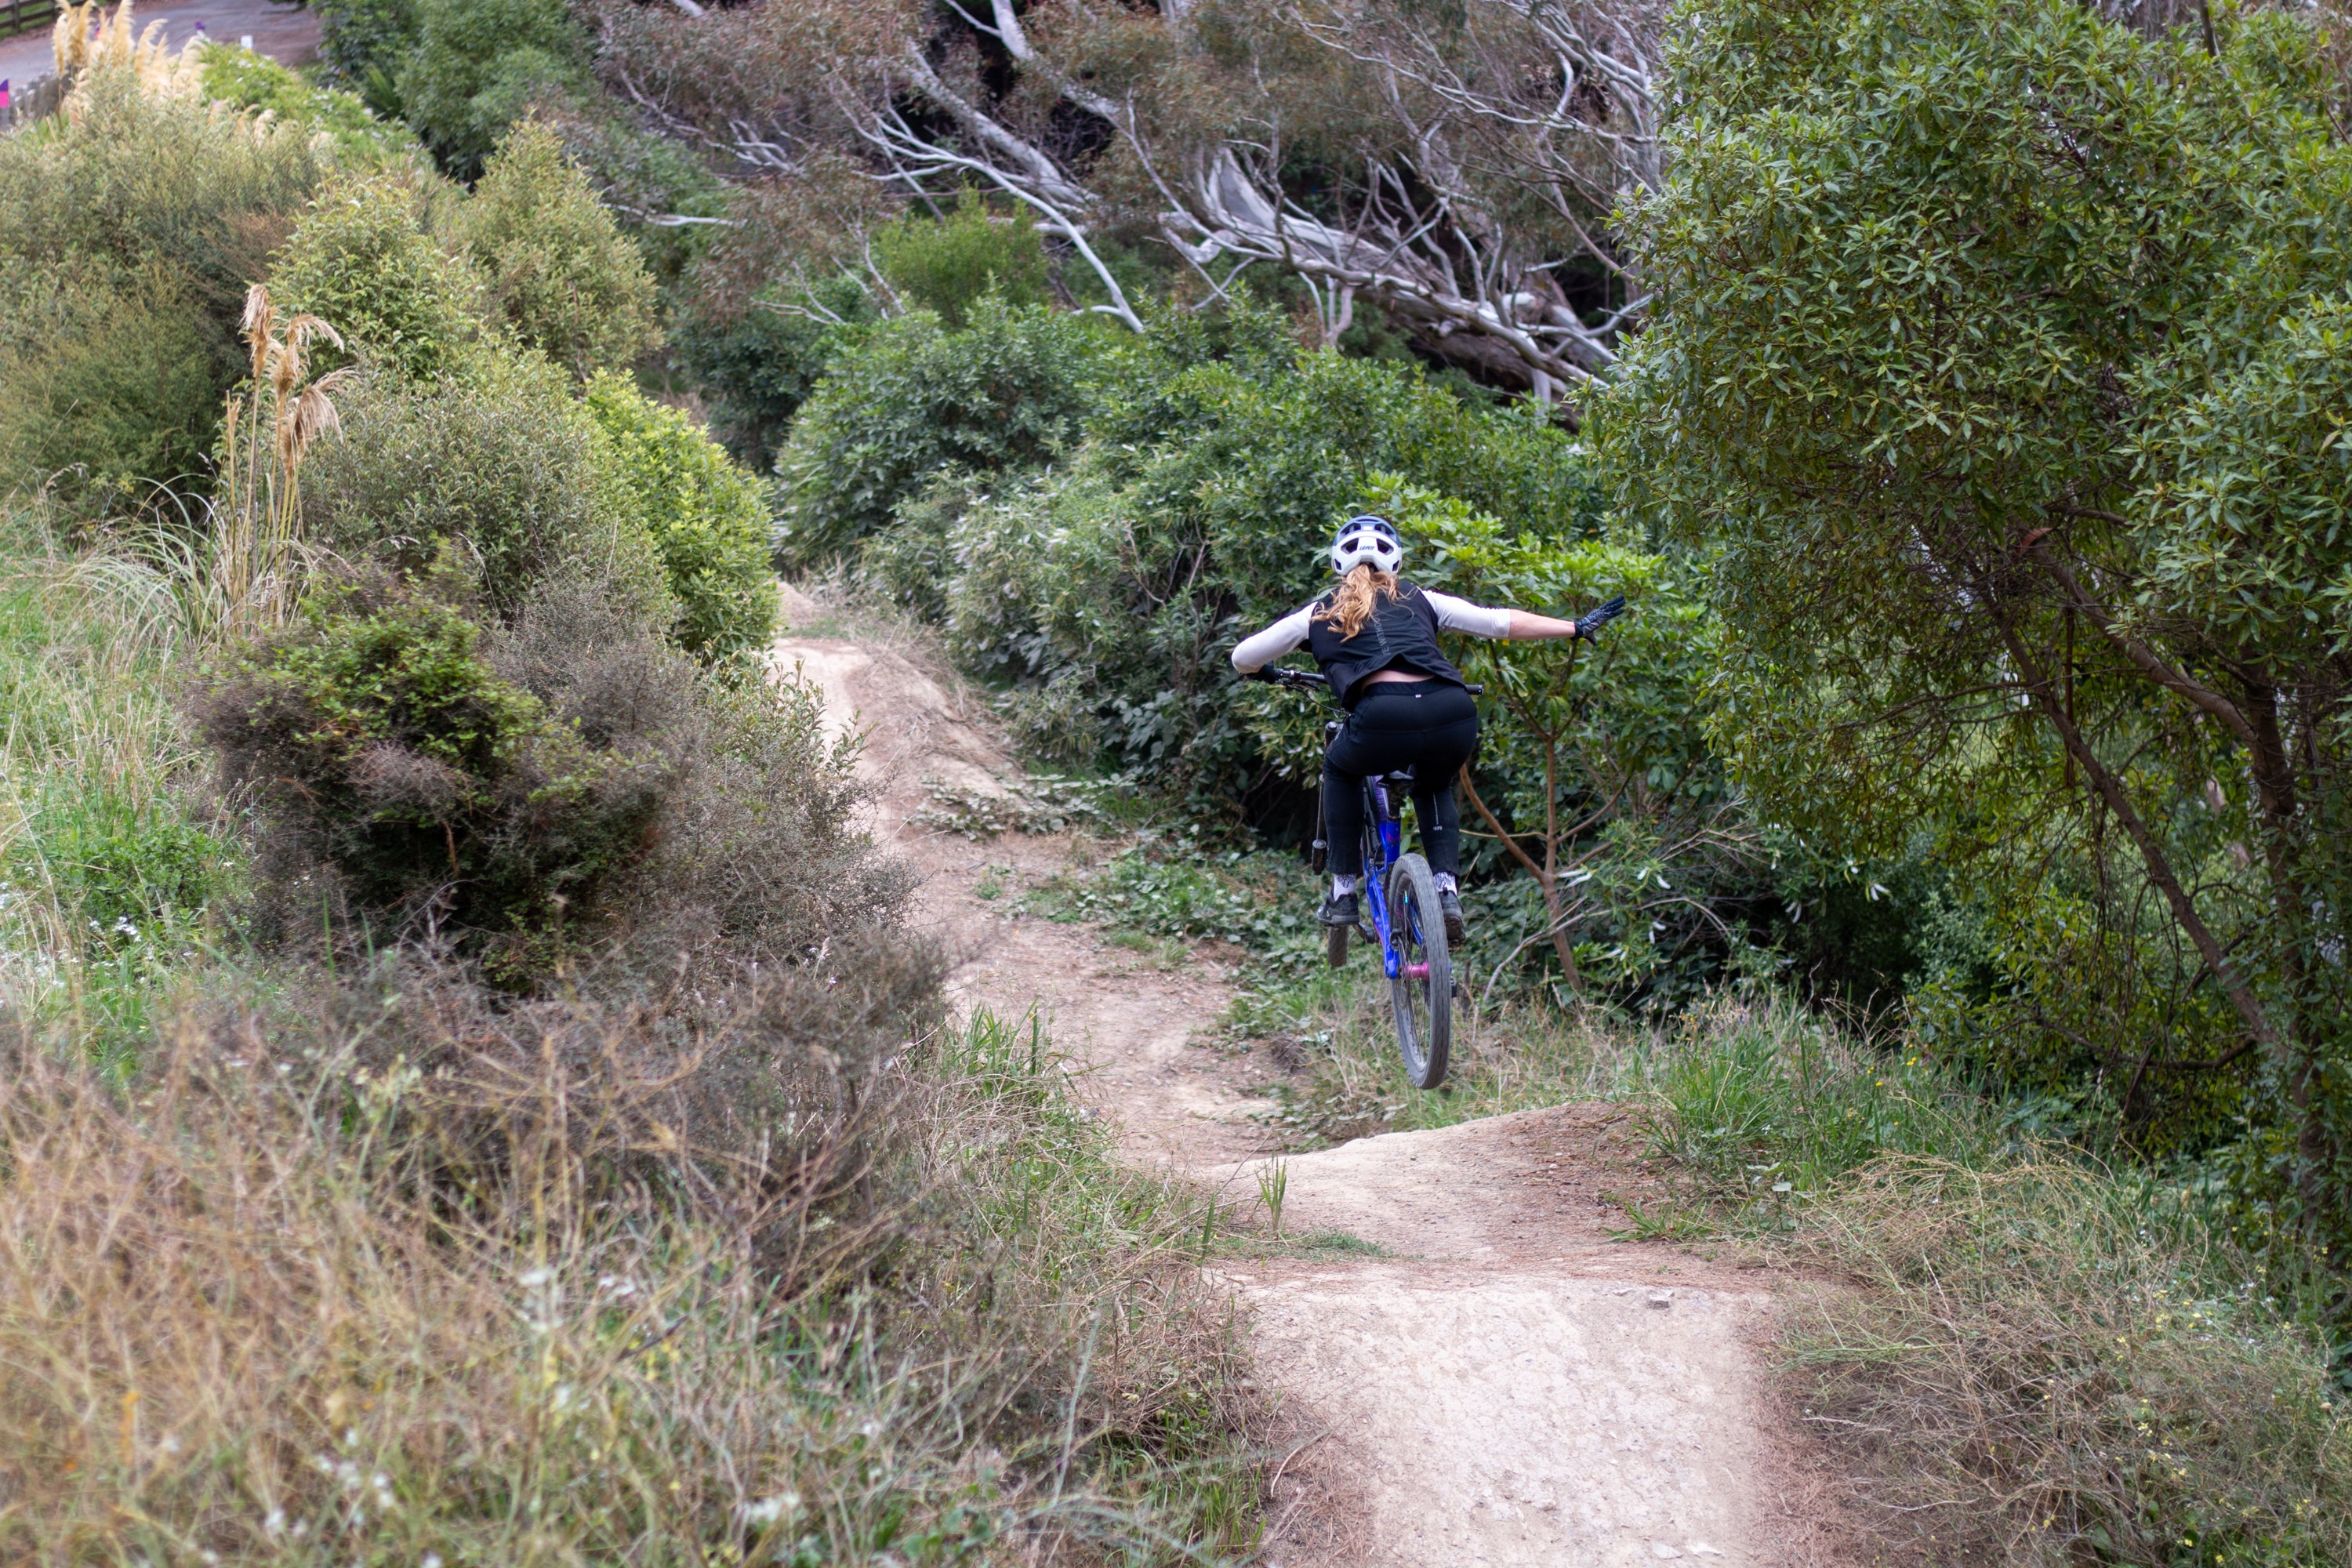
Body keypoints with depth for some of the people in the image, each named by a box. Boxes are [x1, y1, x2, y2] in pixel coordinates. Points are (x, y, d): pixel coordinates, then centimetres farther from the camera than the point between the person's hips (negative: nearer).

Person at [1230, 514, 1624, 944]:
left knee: (1341, 770, 33)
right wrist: (1578, 628, 33)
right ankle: (1446, 889, 15)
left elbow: (1242, 658, 28)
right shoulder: (1420, 601, 27)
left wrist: (1271, 673, 51)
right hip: (1453, 715, 2)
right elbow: (1502, 622, 25)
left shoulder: (1321, 614, 23)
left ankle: (1343, 892, 26)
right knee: (1434, 785, 36)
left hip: (1383, 718, -2)